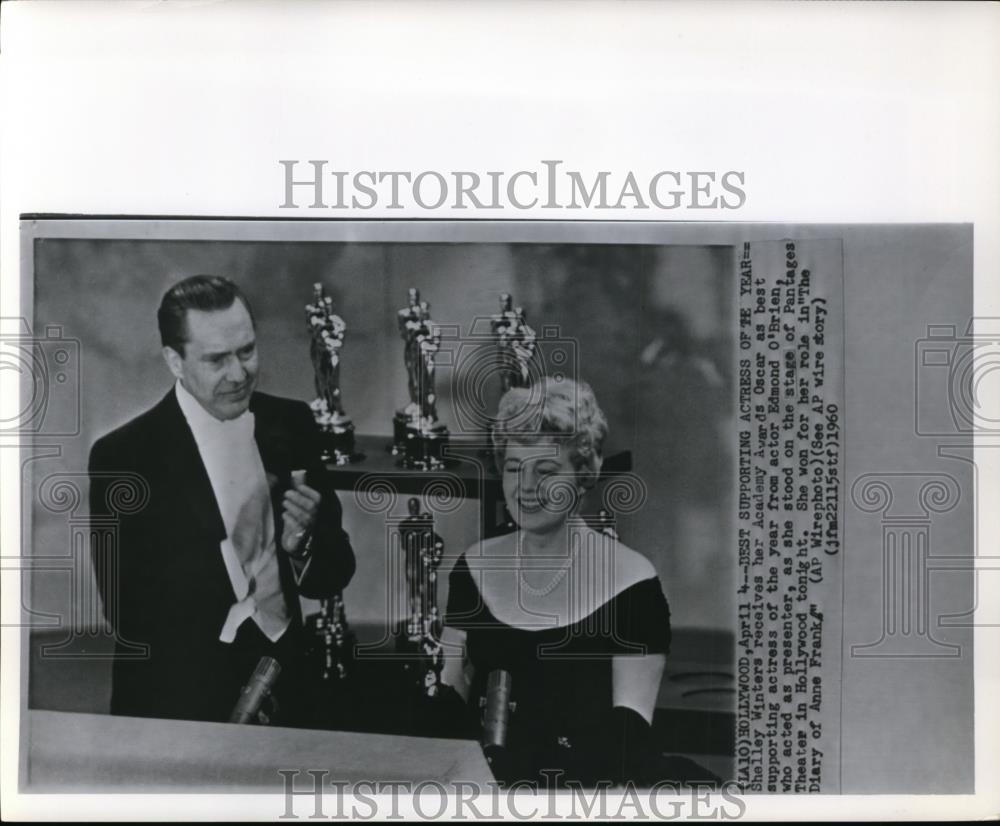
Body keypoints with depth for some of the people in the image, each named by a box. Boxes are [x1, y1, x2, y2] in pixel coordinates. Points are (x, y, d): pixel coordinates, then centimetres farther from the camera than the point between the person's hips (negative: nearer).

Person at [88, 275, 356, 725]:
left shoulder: (291, 423, -4)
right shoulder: (122, 455, -15)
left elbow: (333, 576, -1)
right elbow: (124, 609, -12)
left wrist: (301, 545, -20)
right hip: (176, 704, -4)